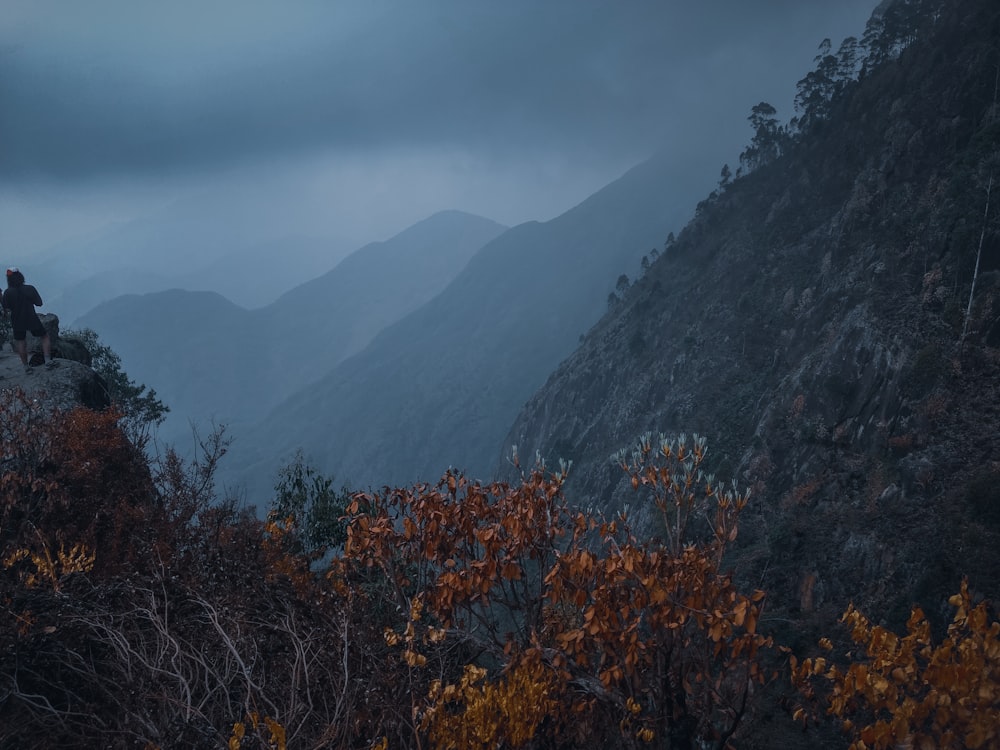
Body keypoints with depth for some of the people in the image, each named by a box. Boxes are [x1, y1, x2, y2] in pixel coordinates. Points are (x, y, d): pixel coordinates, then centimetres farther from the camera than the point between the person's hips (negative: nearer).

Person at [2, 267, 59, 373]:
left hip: (17, 322, 1)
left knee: (20, 342, 18)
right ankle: (48, 361, 7)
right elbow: (39, 304, -7)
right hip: (32, 320, -1)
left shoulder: (8, 292, -14)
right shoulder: (30, 289, -14)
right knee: (45, 336, 17)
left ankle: (26, 366, 20)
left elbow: (7, 309, -8)